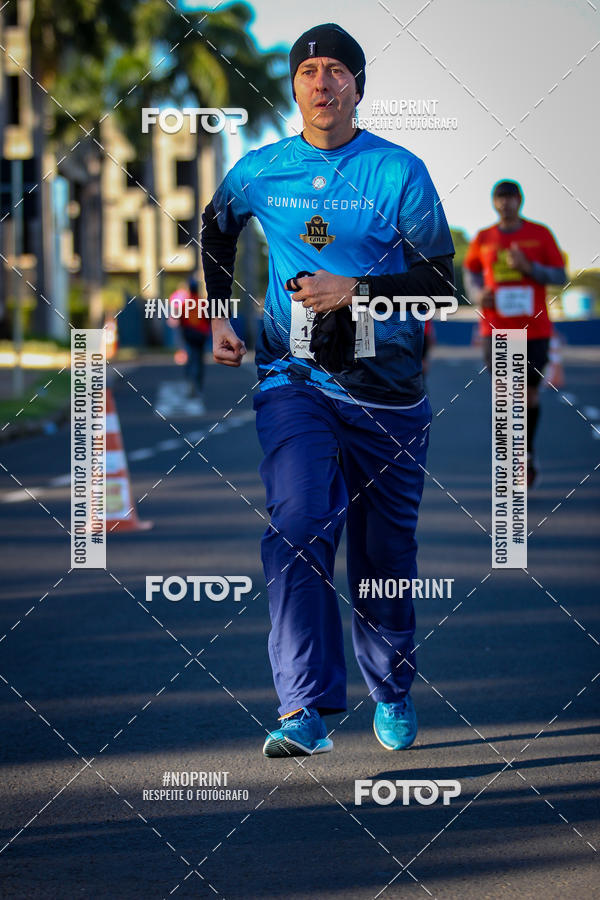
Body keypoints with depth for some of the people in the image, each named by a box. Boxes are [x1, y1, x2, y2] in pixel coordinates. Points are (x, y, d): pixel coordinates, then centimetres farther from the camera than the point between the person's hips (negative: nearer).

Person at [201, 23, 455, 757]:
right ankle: (308, 710, -25)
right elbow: (216, 228, 25)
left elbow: (441, 282, -6)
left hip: (387, 392, 0)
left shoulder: (400, 172, -4)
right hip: (295, 384, 0)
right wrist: (217, 315, 18)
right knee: (297, 527, -20)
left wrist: (357, 289, -19)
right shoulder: (261, 171, 4)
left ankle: (391, 693, 32)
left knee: (385, 551, 9)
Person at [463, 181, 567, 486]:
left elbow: (560, 276, 1)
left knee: (530, 392, 6)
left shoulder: (540, 235, 0)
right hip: (496, 329, 1)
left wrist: (528, 267, -16)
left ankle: (528, 453, 29)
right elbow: (471, 271, 22)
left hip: (534, 329, -1)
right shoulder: (483, 239, 5)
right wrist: (477, 294, 0)